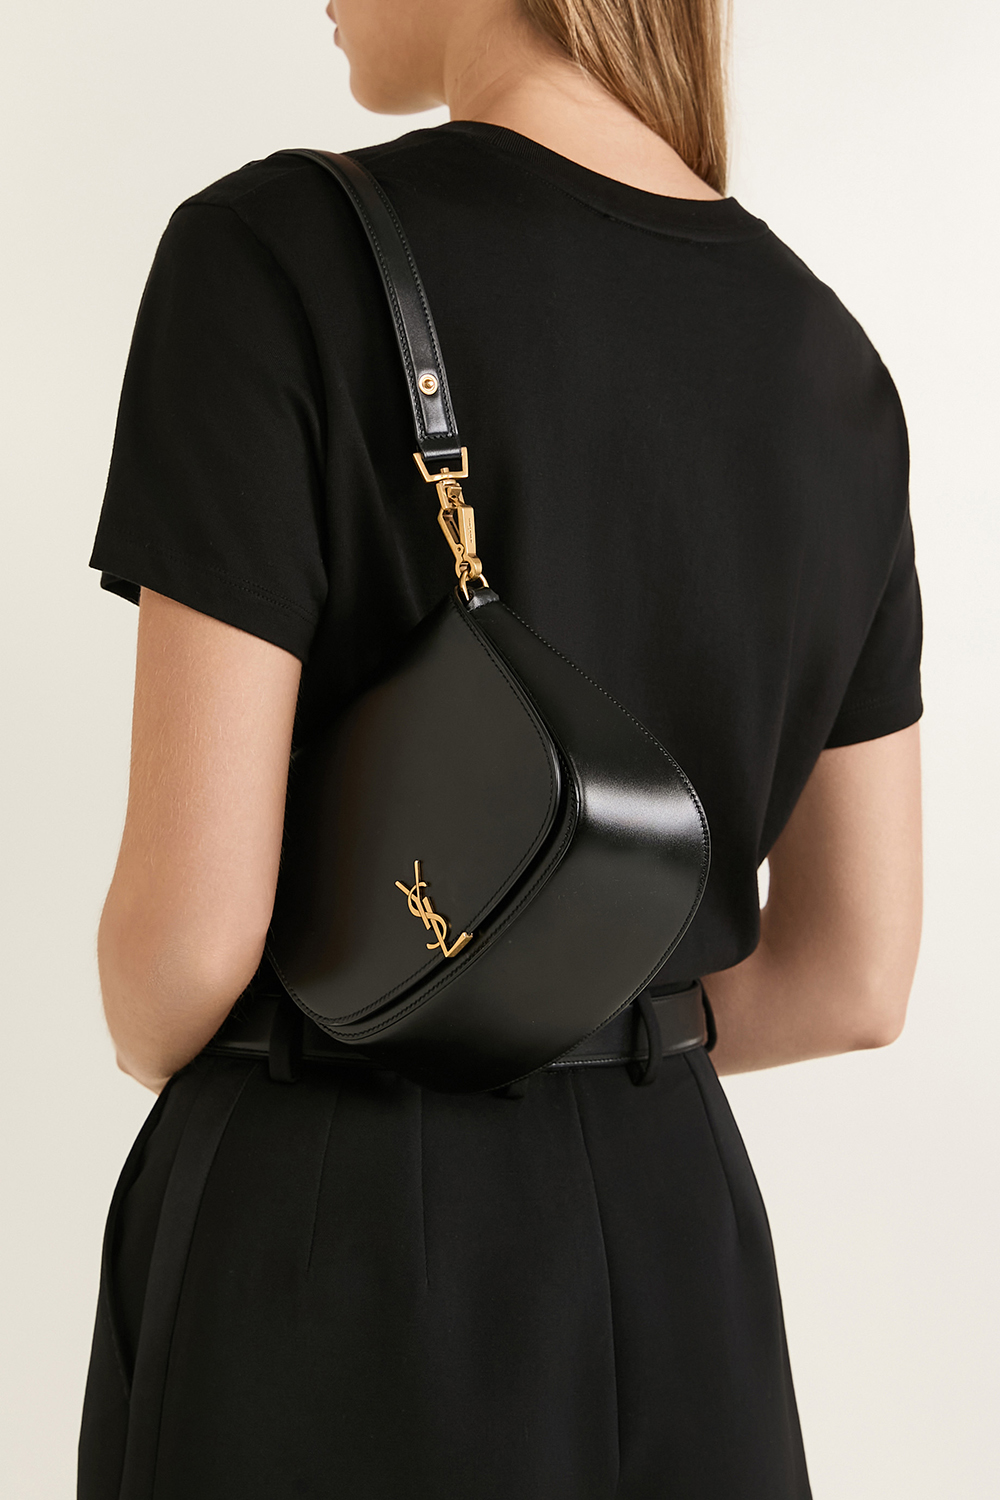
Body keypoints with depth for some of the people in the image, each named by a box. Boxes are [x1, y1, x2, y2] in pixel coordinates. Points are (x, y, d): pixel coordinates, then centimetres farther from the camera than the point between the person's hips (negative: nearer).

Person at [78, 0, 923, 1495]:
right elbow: (854, 977, 4)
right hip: (673, 1241, 5)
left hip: (332, 1263, -5)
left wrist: (155, 1049, 3)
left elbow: (190, 929, -19)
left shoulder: (279, 261, -17)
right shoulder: (833, 362, 1)